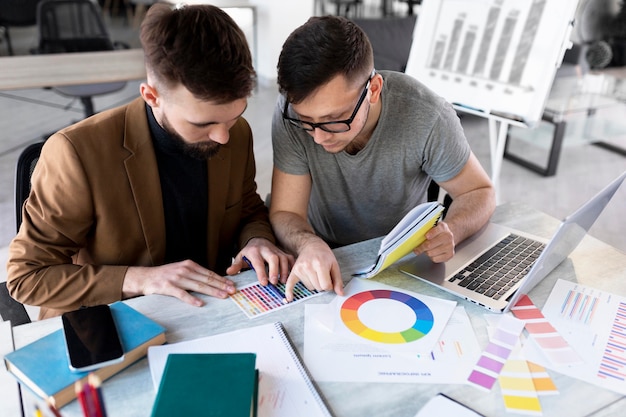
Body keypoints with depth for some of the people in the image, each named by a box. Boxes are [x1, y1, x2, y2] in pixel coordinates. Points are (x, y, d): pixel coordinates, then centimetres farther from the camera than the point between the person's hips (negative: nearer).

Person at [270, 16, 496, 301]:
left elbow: (479, 192, -8)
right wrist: (308, 245, -37)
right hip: (325, 262, 0)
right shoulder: (293, 111, -19)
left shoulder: (426, 117, -23)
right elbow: (285, 213, -15)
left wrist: (450, 233, -29)